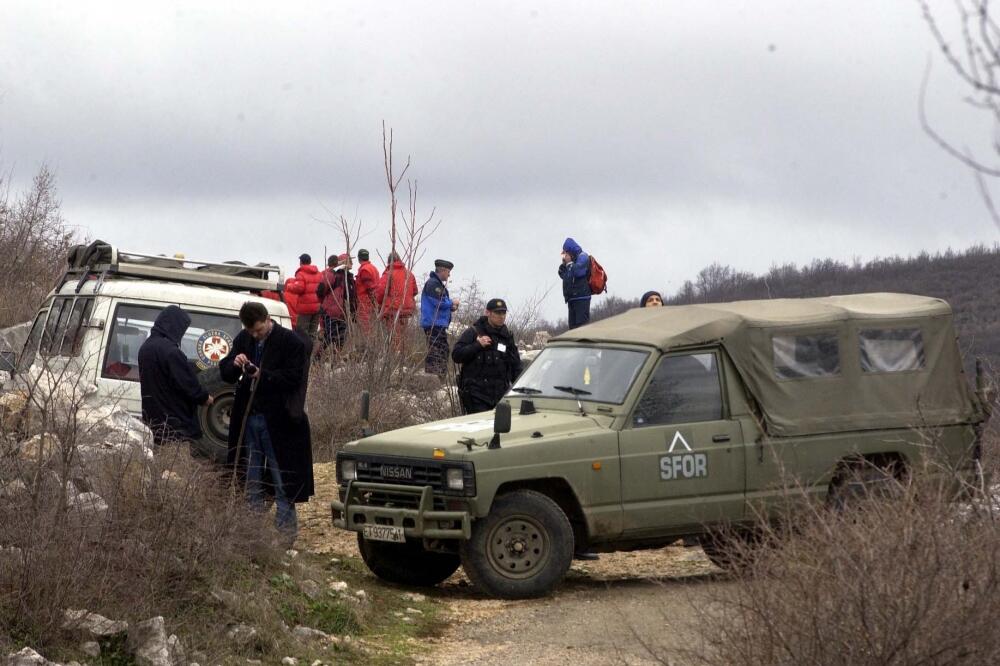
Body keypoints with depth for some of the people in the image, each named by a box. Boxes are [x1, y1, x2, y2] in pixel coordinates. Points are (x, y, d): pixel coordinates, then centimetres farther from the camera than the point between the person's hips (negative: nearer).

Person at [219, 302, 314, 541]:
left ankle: (286, 530, 6)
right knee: (251, 479, 11)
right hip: (248, 417, 6)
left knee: (281, 478, 0)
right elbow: (225, 373, 11)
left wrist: (262, 376, -22)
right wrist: (234, 364, -12)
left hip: (277, 420, -6)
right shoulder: (243, 340, 9)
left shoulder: (291, 342, -9)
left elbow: (293, 378, -13)